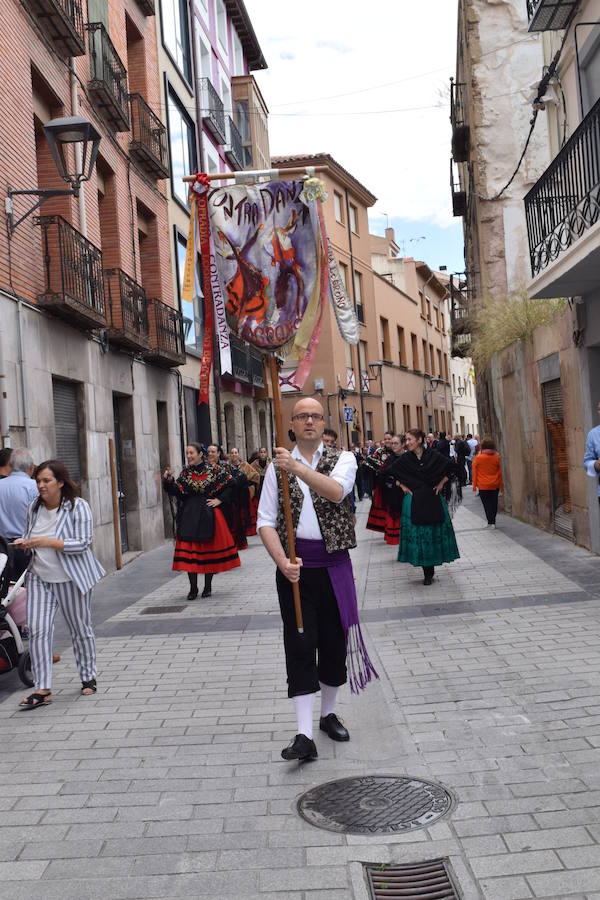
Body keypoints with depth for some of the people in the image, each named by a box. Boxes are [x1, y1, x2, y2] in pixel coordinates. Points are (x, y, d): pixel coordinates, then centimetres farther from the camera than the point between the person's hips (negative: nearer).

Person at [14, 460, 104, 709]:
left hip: (71, 577, -4)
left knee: (81, 629, 8)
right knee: (37, 630, -6)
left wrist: (49, 542, -25)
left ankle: (88, 677, 27)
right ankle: (42, 689, -2)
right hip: (39, 576, 4)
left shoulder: (78, 507, -11)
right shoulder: (34, 506, 5)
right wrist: (24, 543, -7)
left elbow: (83, 543, -16)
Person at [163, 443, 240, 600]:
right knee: (189, 550, -2)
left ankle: (208, 586, 18)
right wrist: (168, 480, -16)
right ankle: (193, 588, 6)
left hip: (208, 513, -2)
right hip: (189, 515, 2)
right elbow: (177, 491, -2)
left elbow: (230, 484, 3)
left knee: (210, 548, 4)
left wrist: (219, 499, -3)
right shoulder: (185, 472, 5)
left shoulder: (214, 468, -3)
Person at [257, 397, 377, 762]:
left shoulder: (343, 459, 2)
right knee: (299, 646, -5)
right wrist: (283, 562, -15)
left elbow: (336, 491, -22)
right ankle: (305, 735, -4)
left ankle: (329, 713, 31)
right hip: (295, 565, 0)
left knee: (335, 642, 9)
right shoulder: (278, 466, 5)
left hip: (333, 564, 0)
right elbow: (266, 521, 0)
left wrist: (297, 467, -35)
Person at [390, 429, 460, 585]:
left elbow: (449, 466, 5)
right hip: (415, 501, 0)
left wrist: (441, 483, 0)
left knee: (436, 532, 4)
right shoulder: (405, 459, -2)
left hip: (433, 500, 0)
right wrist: (402, 485, 1)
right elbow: (391, 471, 8)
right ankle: (427, 572, 8)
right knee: (419, 534, -1)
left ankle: (430, 571, 17)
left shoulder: (433, 455, -4)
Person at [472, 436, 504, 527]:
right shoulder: (496, 457, -4)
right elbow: (500, 472, 2)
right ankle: (493, 522, 11)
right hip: (495, 485, 2)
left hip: (483, 486, -2)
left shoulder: (478, 457, -9)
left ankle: (490, 522, -2)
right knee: (494, 503, 10)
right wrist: (501, 486, 11)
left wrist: (474, 485, 5)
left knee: (486, 504, 4)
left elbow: (475, 472, -4)